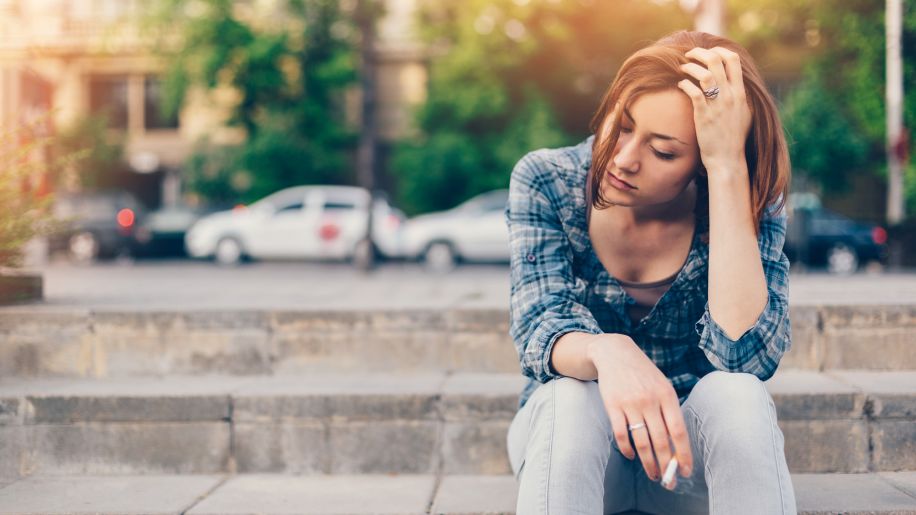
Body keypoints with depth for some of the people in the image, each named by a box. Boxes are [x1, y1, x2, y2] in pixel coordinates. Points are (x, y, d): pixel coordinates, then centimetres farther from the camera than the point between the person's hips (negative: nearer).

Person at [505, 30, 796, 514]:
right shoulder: (545, 182, -13)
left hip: (694, 440, 1)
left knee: (738, 397, -33)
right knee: (573, 397, -35)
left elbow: (744, 352, -30)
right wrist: (607, 352, -47)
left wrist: (727, 165, -34)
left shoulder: (748, 205, -14)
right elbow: (540, 328, -22)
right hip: (568, 434, 0)